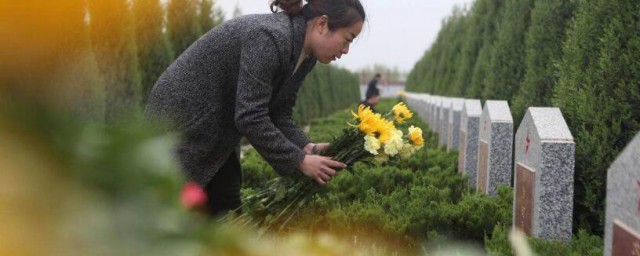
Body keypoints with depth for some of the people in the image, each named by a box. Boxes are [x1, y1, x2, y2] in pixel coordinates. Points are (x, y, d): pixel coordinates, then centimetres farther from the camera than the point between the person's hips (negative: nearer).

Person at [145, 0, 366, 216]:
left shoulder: (305, 57, -2)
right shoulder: (268, 38, -30)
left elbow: (279, 114, 2)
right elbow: (250, 117, -31)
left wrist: (306, 147, -14)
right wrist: (299, 161, -25)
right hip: (179, 123, -9)